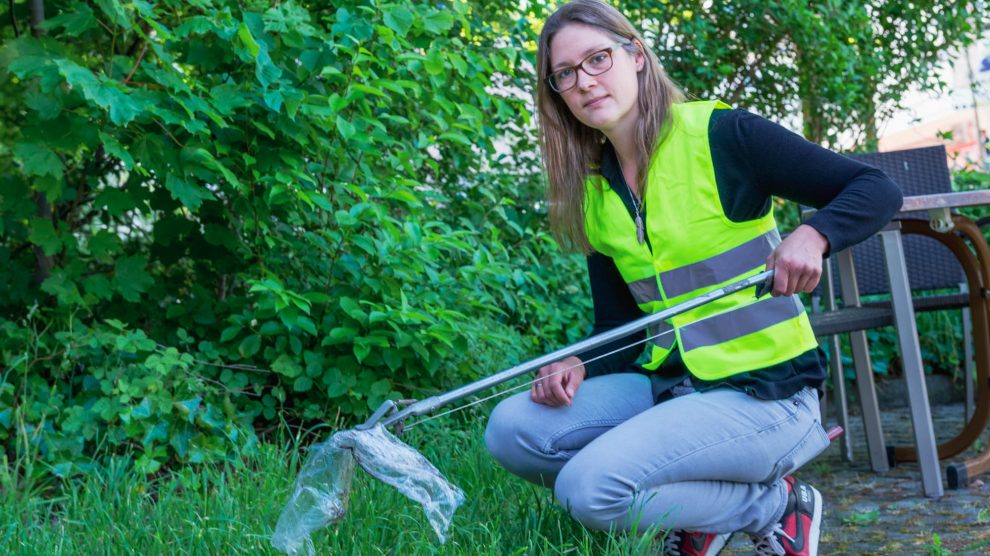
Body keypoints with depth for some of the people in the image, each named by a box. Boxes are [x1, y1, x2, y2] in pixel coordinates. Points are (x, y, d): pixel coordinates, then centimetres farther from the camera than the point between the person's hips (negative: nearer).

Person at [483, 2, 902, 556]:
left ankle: (777, 505, -1)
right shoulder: (593, 193, 8)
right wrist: (579, 367, -9)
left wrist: (813, 235, -29)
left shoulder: (721, 135, -9)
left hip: (765, 390, -6)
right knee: (511, 430, -12)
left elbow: (878, 190, -9)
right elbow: (618, 328, 12)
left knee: (589, 486, -25)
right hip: (670, 383, 7)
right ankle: (699, 511, 4)